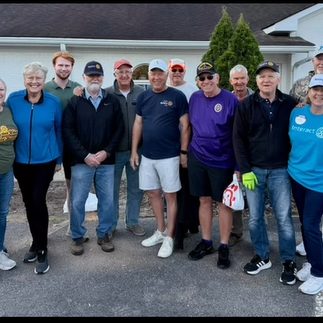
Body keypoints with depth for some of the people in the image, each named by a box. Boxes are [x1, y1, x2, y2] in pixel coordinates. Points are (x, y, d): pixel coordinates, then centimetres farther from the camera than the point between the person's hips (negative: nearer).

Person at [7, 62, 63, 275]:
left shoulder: (54, 102, -6)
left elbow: (58, 131, 2)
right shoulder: (13, 100, -4)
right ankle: (38, 243, 30)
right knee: (29, 203, 12)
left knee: (38, 201, -7)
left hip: (45, 161, -2)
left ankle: (41, 250, 7)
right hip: (21, 162, 3)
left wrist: (59, 159, 6)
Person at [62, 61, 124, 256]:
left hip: (107, 161, 1)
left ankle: (104, 234, 25)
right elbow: (68, 132, -3)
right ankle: (78, 237, 21)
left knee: (107, 200, 7)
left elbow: (119, 129, 4)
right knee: (77, 201, 3)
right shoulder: (75, 102, 3)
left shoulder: (112, 101, 7)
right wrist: (85, 155, -11)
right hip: (81, 161, -1)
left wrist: (106, 152, -8)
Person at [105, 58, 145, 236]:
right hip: (114, 150, -1)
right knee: (112, 189, 9)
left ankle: (132, 222, 29)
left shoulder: (141, 93, 0)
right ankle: (110, 224, 25)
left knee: (136, 188, 12)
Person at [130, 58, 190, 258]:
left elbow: (185, 126, -5)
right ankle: (160, 231, 29)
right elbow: (138, 125, 11)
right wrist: (134, 151, 8)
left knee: (170, 195, 4)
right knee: (153, 193, 13)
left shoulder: (177, 96, -6)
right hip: (147, 155, 5)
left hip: (169, 156, -5)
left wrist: (183, 151, -7)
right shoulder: (143, 97, 8)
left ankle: (169, 238, 14)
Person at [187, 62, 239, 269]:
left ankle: (224, 247, 21)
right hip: (198, 158, 4)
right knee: (204, 200, 14)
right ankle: (206, 242, 29)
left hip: (222, 161, -4)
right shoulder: (195, 98, 4)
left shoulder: (230, 100, -11)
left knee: (223, 203, 7)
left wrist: (238, 163, -8)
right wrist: (187, 151, 14)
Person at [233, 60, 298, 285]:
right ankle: (262, 257, 27)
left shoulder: (290, 104, 1)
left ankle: (289, 262, 21)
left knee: (284, 218, 5)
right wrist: (245, 170, -7)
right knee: (255, 217, 9)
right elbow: (238, 139, -1)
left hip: (280, 170, 0)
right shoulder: (246, 105, 0)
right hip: (254, 170, 1)